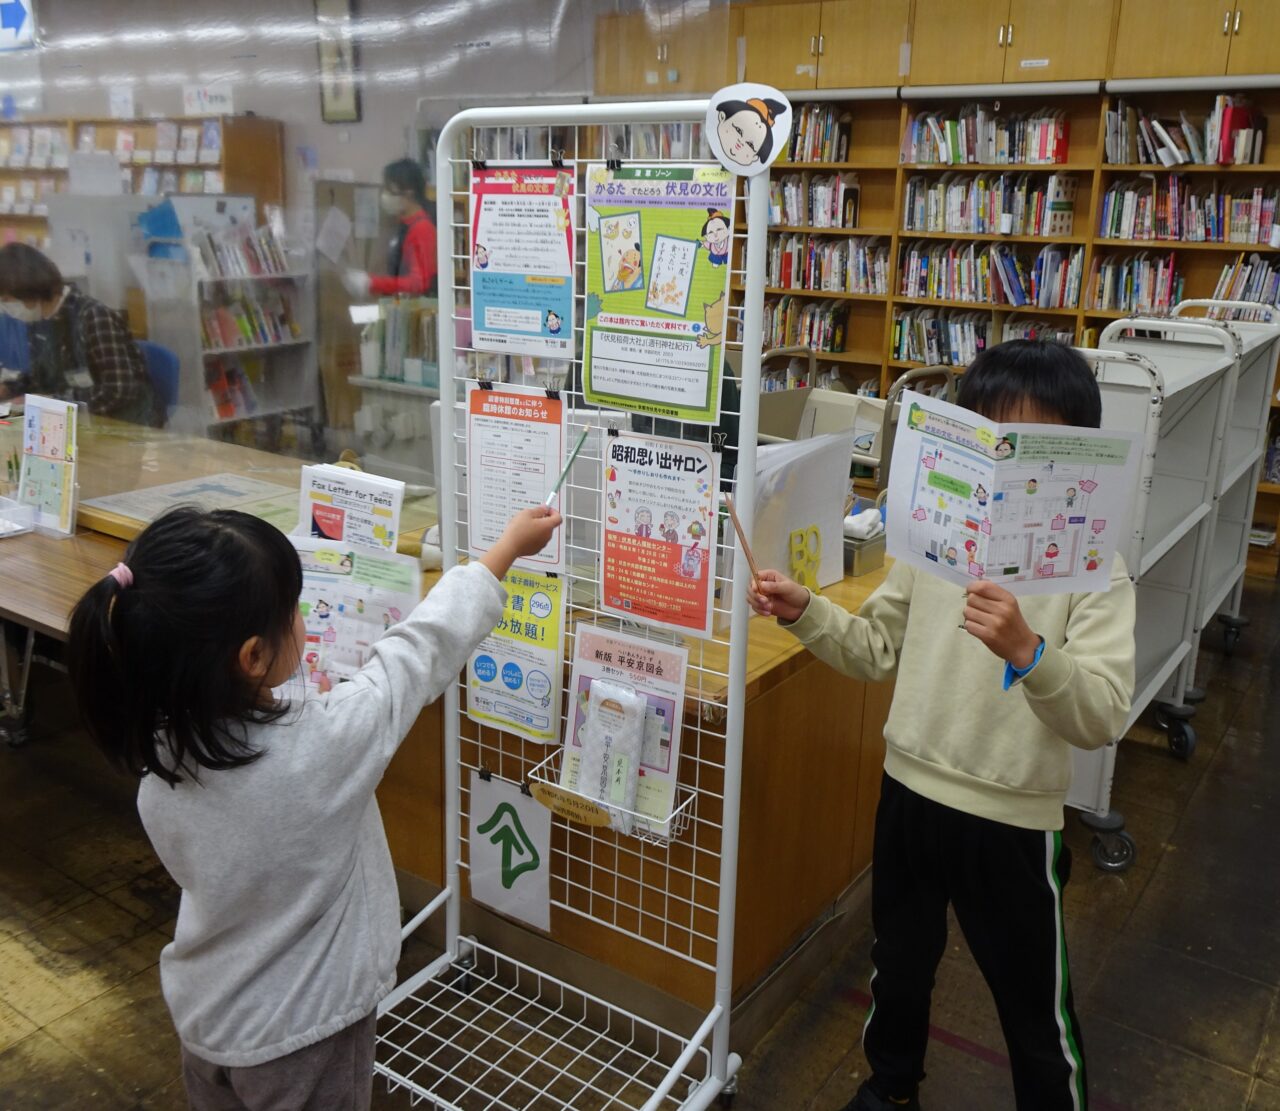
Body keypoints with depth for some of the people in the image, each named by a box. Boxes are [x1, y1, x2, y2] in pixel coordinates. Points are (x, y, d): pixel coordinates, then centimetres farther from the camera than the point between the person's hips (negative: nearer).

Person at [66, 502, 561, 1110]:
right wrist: (508, 548, -8)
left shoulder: (159, 754, -16)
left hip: (202, 1016, 5)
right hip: (302, 1036, -5)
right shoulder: (318, 746, -33)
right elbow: (422, 648, -20)